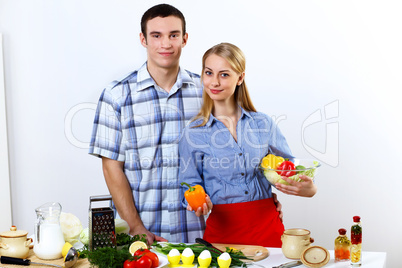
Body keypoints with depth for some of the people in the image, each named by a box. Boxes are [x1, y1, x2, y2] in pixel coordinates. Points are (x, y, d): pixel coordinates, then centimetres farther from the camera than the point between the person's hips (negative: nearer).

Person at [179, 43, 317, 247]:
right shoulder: (193, 133, 1)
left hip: (267, 226, 2)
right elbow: (191, 185, 4)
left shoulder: (263, 124, 4)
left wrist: (308, 189, -10)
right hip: (222, 229, -1)